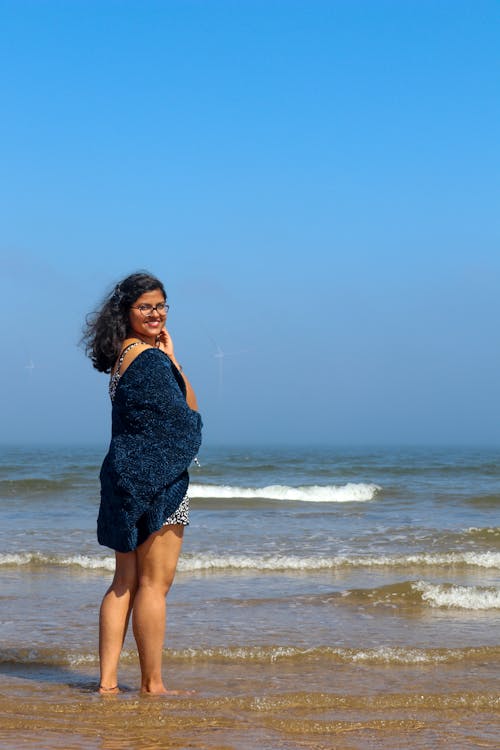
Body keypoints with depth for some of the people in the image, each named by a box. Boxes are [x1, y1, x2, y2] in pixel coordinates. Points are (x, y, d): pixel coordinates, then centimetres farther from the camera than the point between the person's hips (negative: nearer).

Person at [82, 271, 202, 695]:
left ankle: (108, 680, 12)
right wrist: (172, 358, -6)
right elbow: (189, 415, -10)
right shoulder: (152, 359, -16)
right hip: (158, 479, -9)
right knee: (155, 583, -2)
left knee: (125, 581, 12)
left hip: (124, 477, 9)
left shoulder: (122, 356, 14)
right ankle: (152, 684, 4)